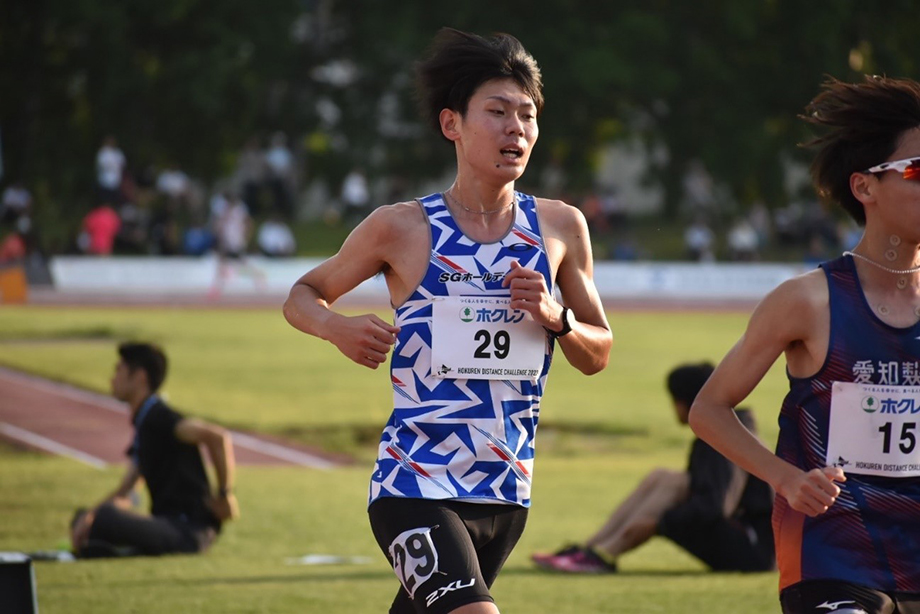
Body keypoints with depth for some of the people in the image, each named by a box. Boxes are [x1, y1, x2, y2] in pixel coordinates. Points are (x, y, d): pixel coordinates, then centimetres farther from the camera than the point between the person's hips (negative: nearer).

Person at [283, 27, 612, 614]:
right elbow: (302, 295, 9)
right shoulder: (402, 228, -4)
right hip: (416, 491, -5)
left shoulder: (560, 228, 6)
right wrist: (338, 327, -13)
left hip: (506, 494, 5)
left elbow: (598, 355, 14)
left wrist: (554, 317, -8)